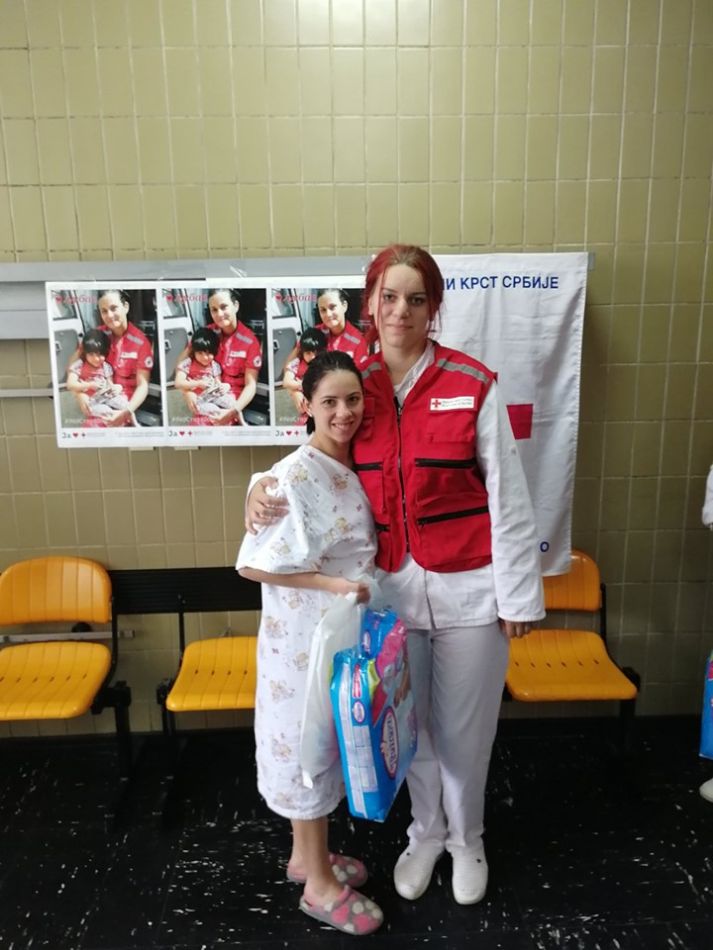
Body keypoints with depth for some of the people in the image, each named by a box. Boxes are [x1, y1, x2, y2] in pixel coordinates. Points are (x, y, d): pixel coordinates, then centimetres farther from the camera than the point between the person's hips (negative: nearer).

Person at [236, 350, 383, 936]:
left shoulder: (353, 468, 3)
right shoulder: (294, 477, -21)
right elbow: (254, 564, -22)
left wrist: (364, 593, 3)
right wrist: (334, 585, -23)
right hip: (304, 636, -8)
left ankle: (307, 854, 42)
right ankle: (319, 885, 29)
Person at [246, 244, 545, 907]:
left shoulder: (473, 385, -9)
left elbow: (507, 497, -8)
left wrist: (518, 595, -7)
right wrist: (263, 486, -11)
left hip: (467, 590, -2)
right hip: (390, 589, 3)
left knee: (463, 729, 14)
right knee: (410, 725, 19)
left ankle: (466, 838, 44)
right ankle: (425, 833, 47)